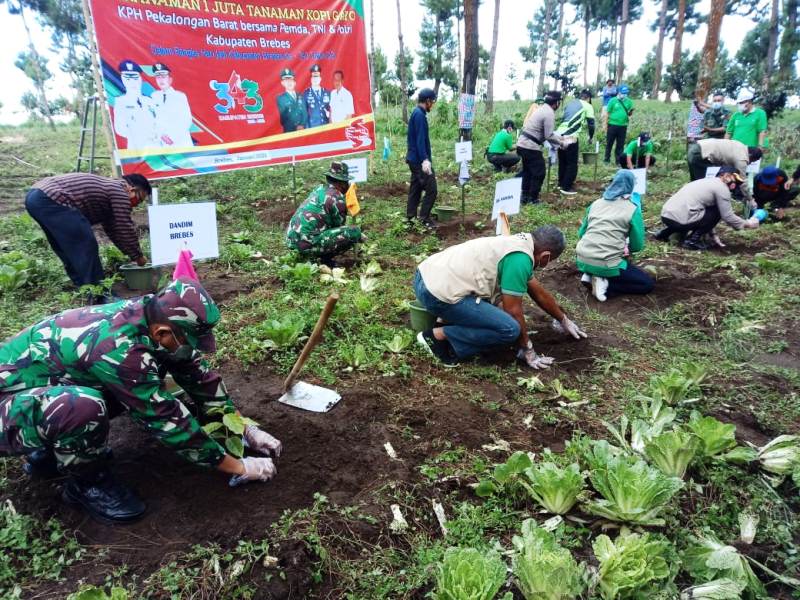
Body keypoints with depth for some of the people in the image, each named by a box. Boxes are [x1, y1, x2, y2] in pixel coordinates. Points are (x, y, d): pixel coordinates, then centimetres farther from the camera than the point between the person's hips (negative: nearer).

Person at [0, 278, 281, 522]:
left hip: (45, 390, 8)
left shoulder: (150, 314, -12)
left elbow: (197, 375, -2)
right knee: (83, 407, -35)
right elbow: (167, 419, -28)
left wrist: (246, 428, -2)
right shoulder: (118, 348, -35)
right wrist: (237, 467, -19)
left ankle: (49, 452, 14)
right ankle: (87, 483, -4)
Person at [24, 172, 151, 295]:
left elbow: (113, 230, 29)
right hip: (50, 200, -11)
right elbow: (126, 229, -5)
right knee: (86, 247, -10)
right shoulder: (119, 191, -4)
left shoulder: (107, 187, 25)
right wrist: (138, 256, 8)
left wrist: (134, 256, 29)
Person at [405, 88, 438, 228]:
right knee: (432, 190, -8)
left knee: (415, 189, 13)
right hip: (419, 160, -10)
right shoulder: (420, 115, -15)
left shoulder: (416, 113, 16)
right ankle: (424, 219, -5)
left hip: (414, 159, 10)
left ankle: (410, 218, 17)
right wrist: (425, 160, -27)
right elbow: (420, 139, -22)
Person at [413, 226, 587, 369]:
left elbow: (539, 293, 29)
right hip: (439, 292, -10)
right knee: (510, 329, -12)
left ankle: (450, 321, 11)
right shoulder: (520, 258, -12)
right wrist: (527, 350, 6)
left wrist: (564, 321, 39)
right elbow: (513, 310, -7)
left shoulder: (518, 242, 17)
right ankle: (439, 335, -7)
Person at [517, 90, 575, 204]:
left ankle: (525, 196, 25)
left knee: (527, 171, 19)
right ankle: (533, 199, 6)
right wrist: (561, 143, -2)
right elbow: (549, 136, -15)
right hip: (530, 146, -9)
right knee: (539, 172, 0)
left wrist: (561, 138, 25)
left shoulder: (542, 109, 17)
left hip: (522, 143, 9)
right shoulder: (549, 114, -13)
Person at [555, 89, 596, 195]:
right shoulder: (587, 106, 5)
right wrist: (590, 137, 21)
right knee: (572, 163, 3)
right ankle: (566, 188, 6)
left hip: (560, 134, 7)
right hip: (570, 137, -7)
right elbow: (591, 124, 4)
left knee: (562, 161, 19)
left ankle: (561, 184, 28)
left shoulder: (570, 103, 22)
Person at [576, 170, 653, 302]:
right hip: (606, 265, -6)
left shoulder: (596, 203, 13)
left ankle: (590, 275, 10)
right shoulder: (633, 209, -1)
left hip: (582, 260, 6)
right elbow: (637, 246, 0)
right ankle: (606, 285, -8)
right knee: (648, 283, 10)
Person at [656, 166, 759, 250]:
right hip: (679, 219, -8)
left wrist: (713, 235, 27)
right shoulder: (721, 187, 0)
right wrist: (747, 224, 15)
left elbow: (705, 216, 29)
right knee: (717, 212, 7)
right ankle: (692, 240, 0)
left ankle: (665, 232, 20)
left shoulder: (707, 181, 26)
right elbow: (728, 217, 0)